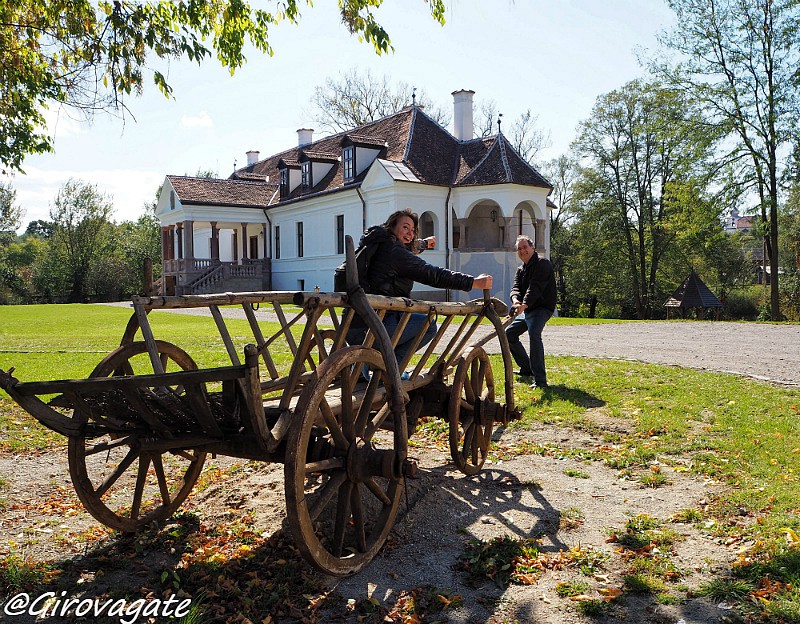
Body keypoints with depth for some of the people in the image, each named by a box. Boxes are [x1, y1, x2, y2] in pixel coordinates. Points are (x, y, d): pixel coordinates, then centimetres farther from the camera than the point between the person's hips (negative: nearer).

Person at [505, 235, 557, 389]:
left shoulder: (542, 264, -11)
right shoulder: (520, 269, 15)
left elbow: (535, 288, -26)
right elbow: (516, 287, -2)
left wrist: (524, 305, -40)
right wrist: (515, 300, -26)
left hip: (542, 308, -10)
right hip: (526, 310, 10)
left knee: (534, 333, -32)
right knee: (509, 334, 14)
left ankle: (540, 380, -32)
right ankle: (526, 370, 27)